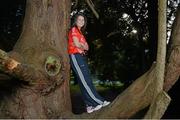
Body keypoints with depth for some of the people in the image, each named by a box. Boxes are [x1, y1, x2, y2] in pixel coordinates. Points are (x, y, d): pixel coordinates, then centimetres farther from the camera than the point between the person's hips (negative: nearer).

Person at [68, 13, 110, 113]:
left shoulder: (80, 32, 24)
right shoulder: (74, 29, -2)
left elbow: (86, 47, 14)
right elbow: (76, 44, -14)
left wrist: (81, 46, -7)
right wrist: (84, 47, 5)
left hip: (82, 57, 9)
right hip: (76, 56, -9)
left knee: (86, 81, 3)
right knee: (85, 81, -10)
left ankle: (90, 105, 3)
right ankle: (98, 101, -14)